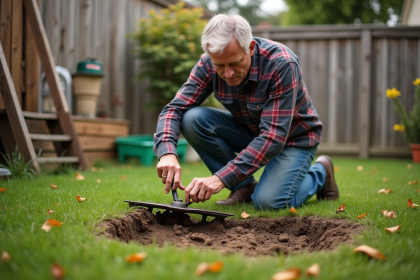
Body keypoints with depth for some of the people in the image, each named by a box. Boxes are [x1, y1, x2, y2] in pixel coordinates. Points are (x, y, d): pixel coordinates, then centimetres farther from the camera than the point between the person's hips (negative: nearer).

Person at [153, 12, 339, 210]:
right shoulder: (209, 64, -19)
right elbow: (174, 109, -19)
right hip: (250, 131, 5)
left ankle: (319, 173, 7)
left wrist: (221, 178, -45)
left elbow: (274, 137, -37)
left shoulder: (281, 64, -33)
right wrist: (167, 153, -41)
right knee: (192, 119, -21)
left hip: (293, 137, -4)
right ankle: (244, 187, -2)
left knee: (268, 202, -27)